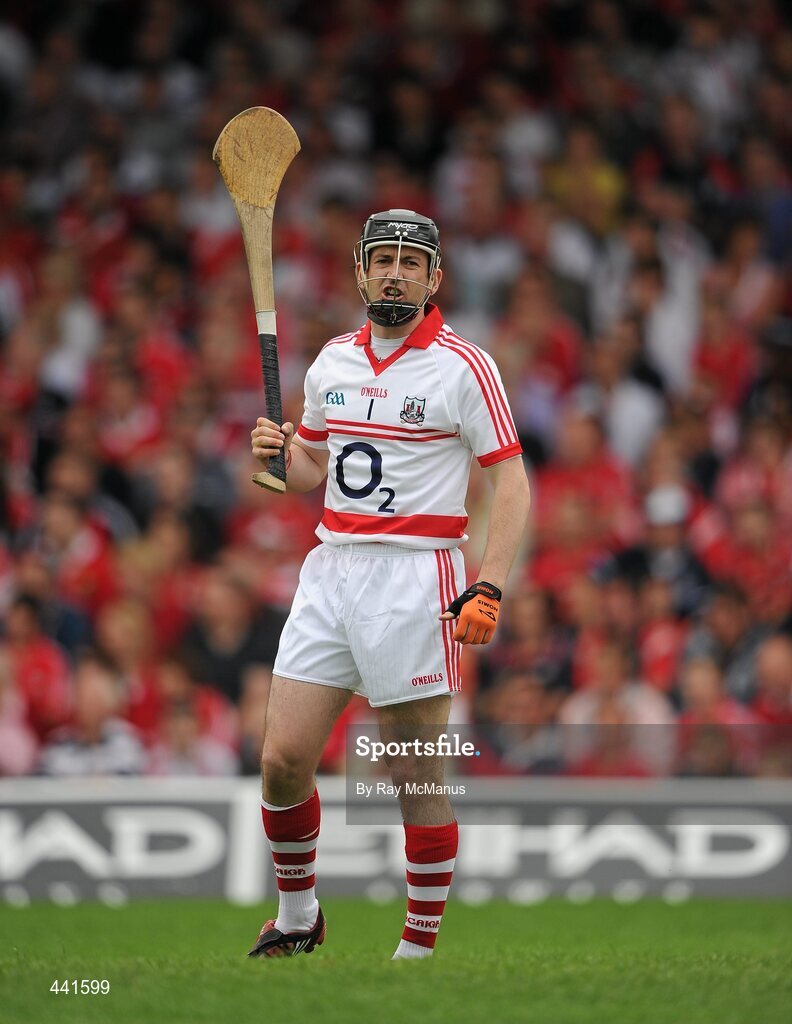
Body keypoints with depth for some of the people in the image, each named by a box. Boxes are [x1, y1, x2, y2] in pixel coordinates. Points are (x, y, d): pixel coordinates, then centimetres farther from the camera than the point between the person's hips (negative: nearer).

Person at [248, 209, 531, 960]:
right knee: (283, 759, -1)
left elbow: (512, 482, -6)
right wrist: (280, 455, 0)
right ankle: (296, 917, 19)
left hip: (413, 578, -5)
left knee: (416, 777, -3)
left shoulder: (463, 367, -4)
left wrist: (489, 588, -17)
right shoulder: (332, 361, 13)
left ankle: (421, 947, 6)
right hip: (330, 568, 5)